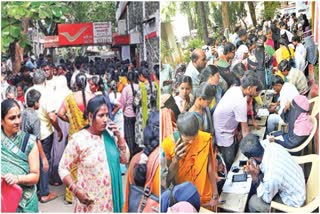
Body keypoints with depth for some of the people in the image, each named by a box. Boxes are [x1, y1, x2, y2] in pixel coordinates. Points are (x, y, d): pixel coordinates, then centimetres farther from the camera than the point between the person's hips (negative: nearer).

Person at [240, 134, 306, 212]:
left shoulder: (271, 177, -41)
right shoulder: (272, 145, -22)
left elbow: (266, 199, -19)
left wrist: (254, 176, -27)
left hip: (293, 200, -7)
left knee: (253, 202, -2)